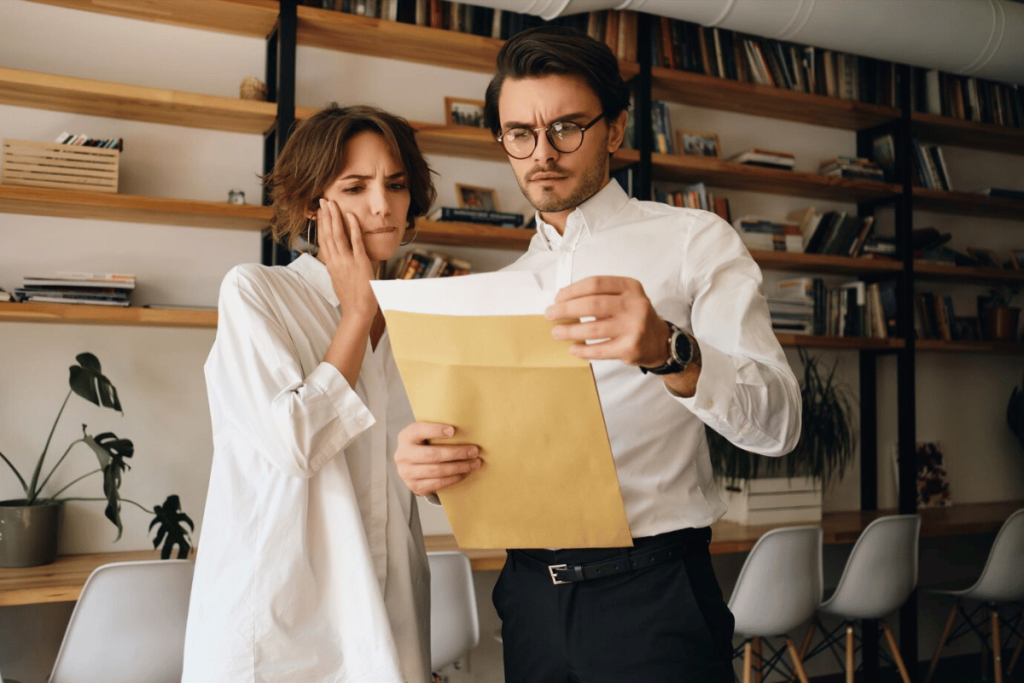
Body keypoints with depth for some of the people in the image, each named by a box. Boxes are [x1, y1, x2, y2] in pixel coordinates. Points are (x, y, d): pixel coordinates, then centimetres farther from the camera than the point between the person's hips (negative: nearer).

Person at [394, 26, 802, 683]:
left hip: (652, 593, -4)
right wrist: (427, 462, -13)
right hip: (531, 591, 5)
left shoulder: (694, 241, -3)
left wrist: (668, 351, -34)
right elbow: (486, 439, 10)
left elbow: (776, 420, -15)